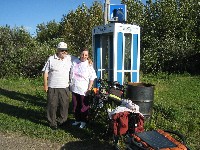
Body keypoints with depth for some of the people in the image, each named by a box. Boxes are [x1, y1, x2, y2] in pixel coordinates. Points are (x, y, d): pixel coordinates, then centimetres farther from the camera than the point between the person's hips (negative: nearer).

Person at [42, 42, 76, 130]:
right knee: (52, 106, 4)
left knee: (64, 105, 7)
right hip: (52, 87, -2)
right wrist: (45, 85, -4)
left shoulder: (70, 59, 4)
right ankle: (53, 123, 19)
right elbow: (45, 72, 0)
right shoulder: (51, 59, -1)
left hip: (64, 87, 2)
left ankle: (61, 121, 27)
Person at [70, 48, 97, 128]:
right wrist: (70, 84, 10)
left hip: (83, 89, -4)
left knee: (84, 106, 4)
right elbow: (71, 74, 14)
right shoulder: (75, 62, 3)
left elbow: (92, 78, -7)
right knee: (75, 105, 13)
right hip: (74, 88, 4)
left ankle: (83, 121, 19)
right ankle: (77, 119, 29)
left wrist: (89, 88, -12)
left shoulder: (89, 65, -6)